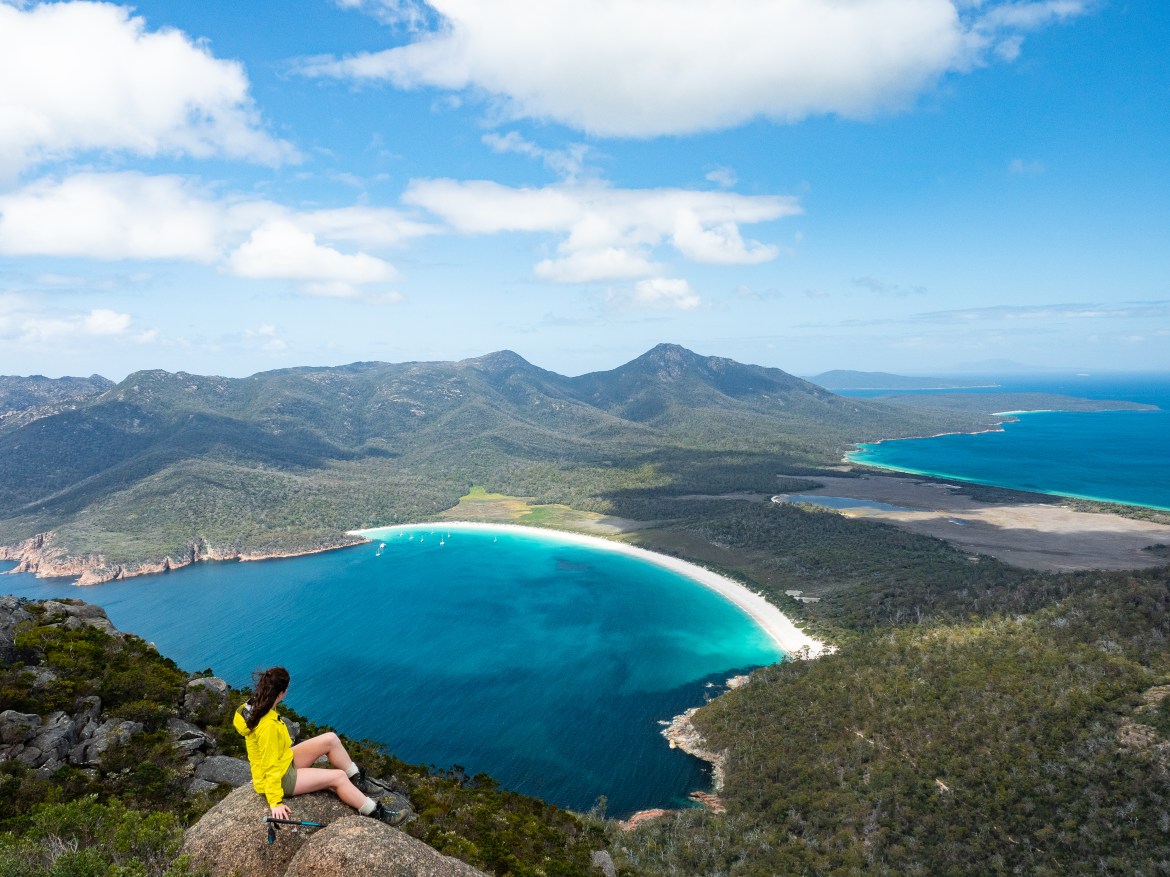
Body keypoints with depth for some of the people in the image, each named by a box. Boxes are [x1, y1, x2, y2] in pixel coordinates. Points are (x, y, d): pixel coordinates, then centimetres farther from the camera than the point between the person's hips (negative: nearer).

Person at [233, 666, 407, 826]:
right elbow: (270, 767, -27)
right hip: (280, 777, -9)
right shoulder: (268, 726, -34)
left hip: (284, 761, 9)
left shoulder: (254, 706, -7)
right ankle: (376, 813, 3)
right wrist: (275, 802, -20)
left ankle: (356, 780, 16)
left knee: (330, 739, 1)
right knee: (338, 777, -9)